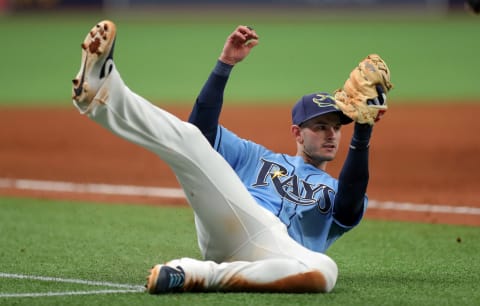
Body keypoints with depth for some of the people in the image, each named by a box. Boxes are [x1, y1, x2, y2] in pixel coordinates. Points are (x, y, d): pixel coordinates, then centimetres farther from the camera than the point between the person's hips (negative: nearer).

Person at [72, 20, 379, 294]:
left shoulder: (336, 193, 30)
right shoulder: (256, 157, 36)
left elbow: (351, 204, 2)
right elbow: (203, 125, 20)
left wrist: (362, 135, -11)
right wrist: (225, 64, 11)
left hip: (275, 253, -1)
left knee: (324, 271, -39)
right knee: (191, 138, -15)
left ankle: (197, 275, -40)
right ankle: (103, 90, -39)